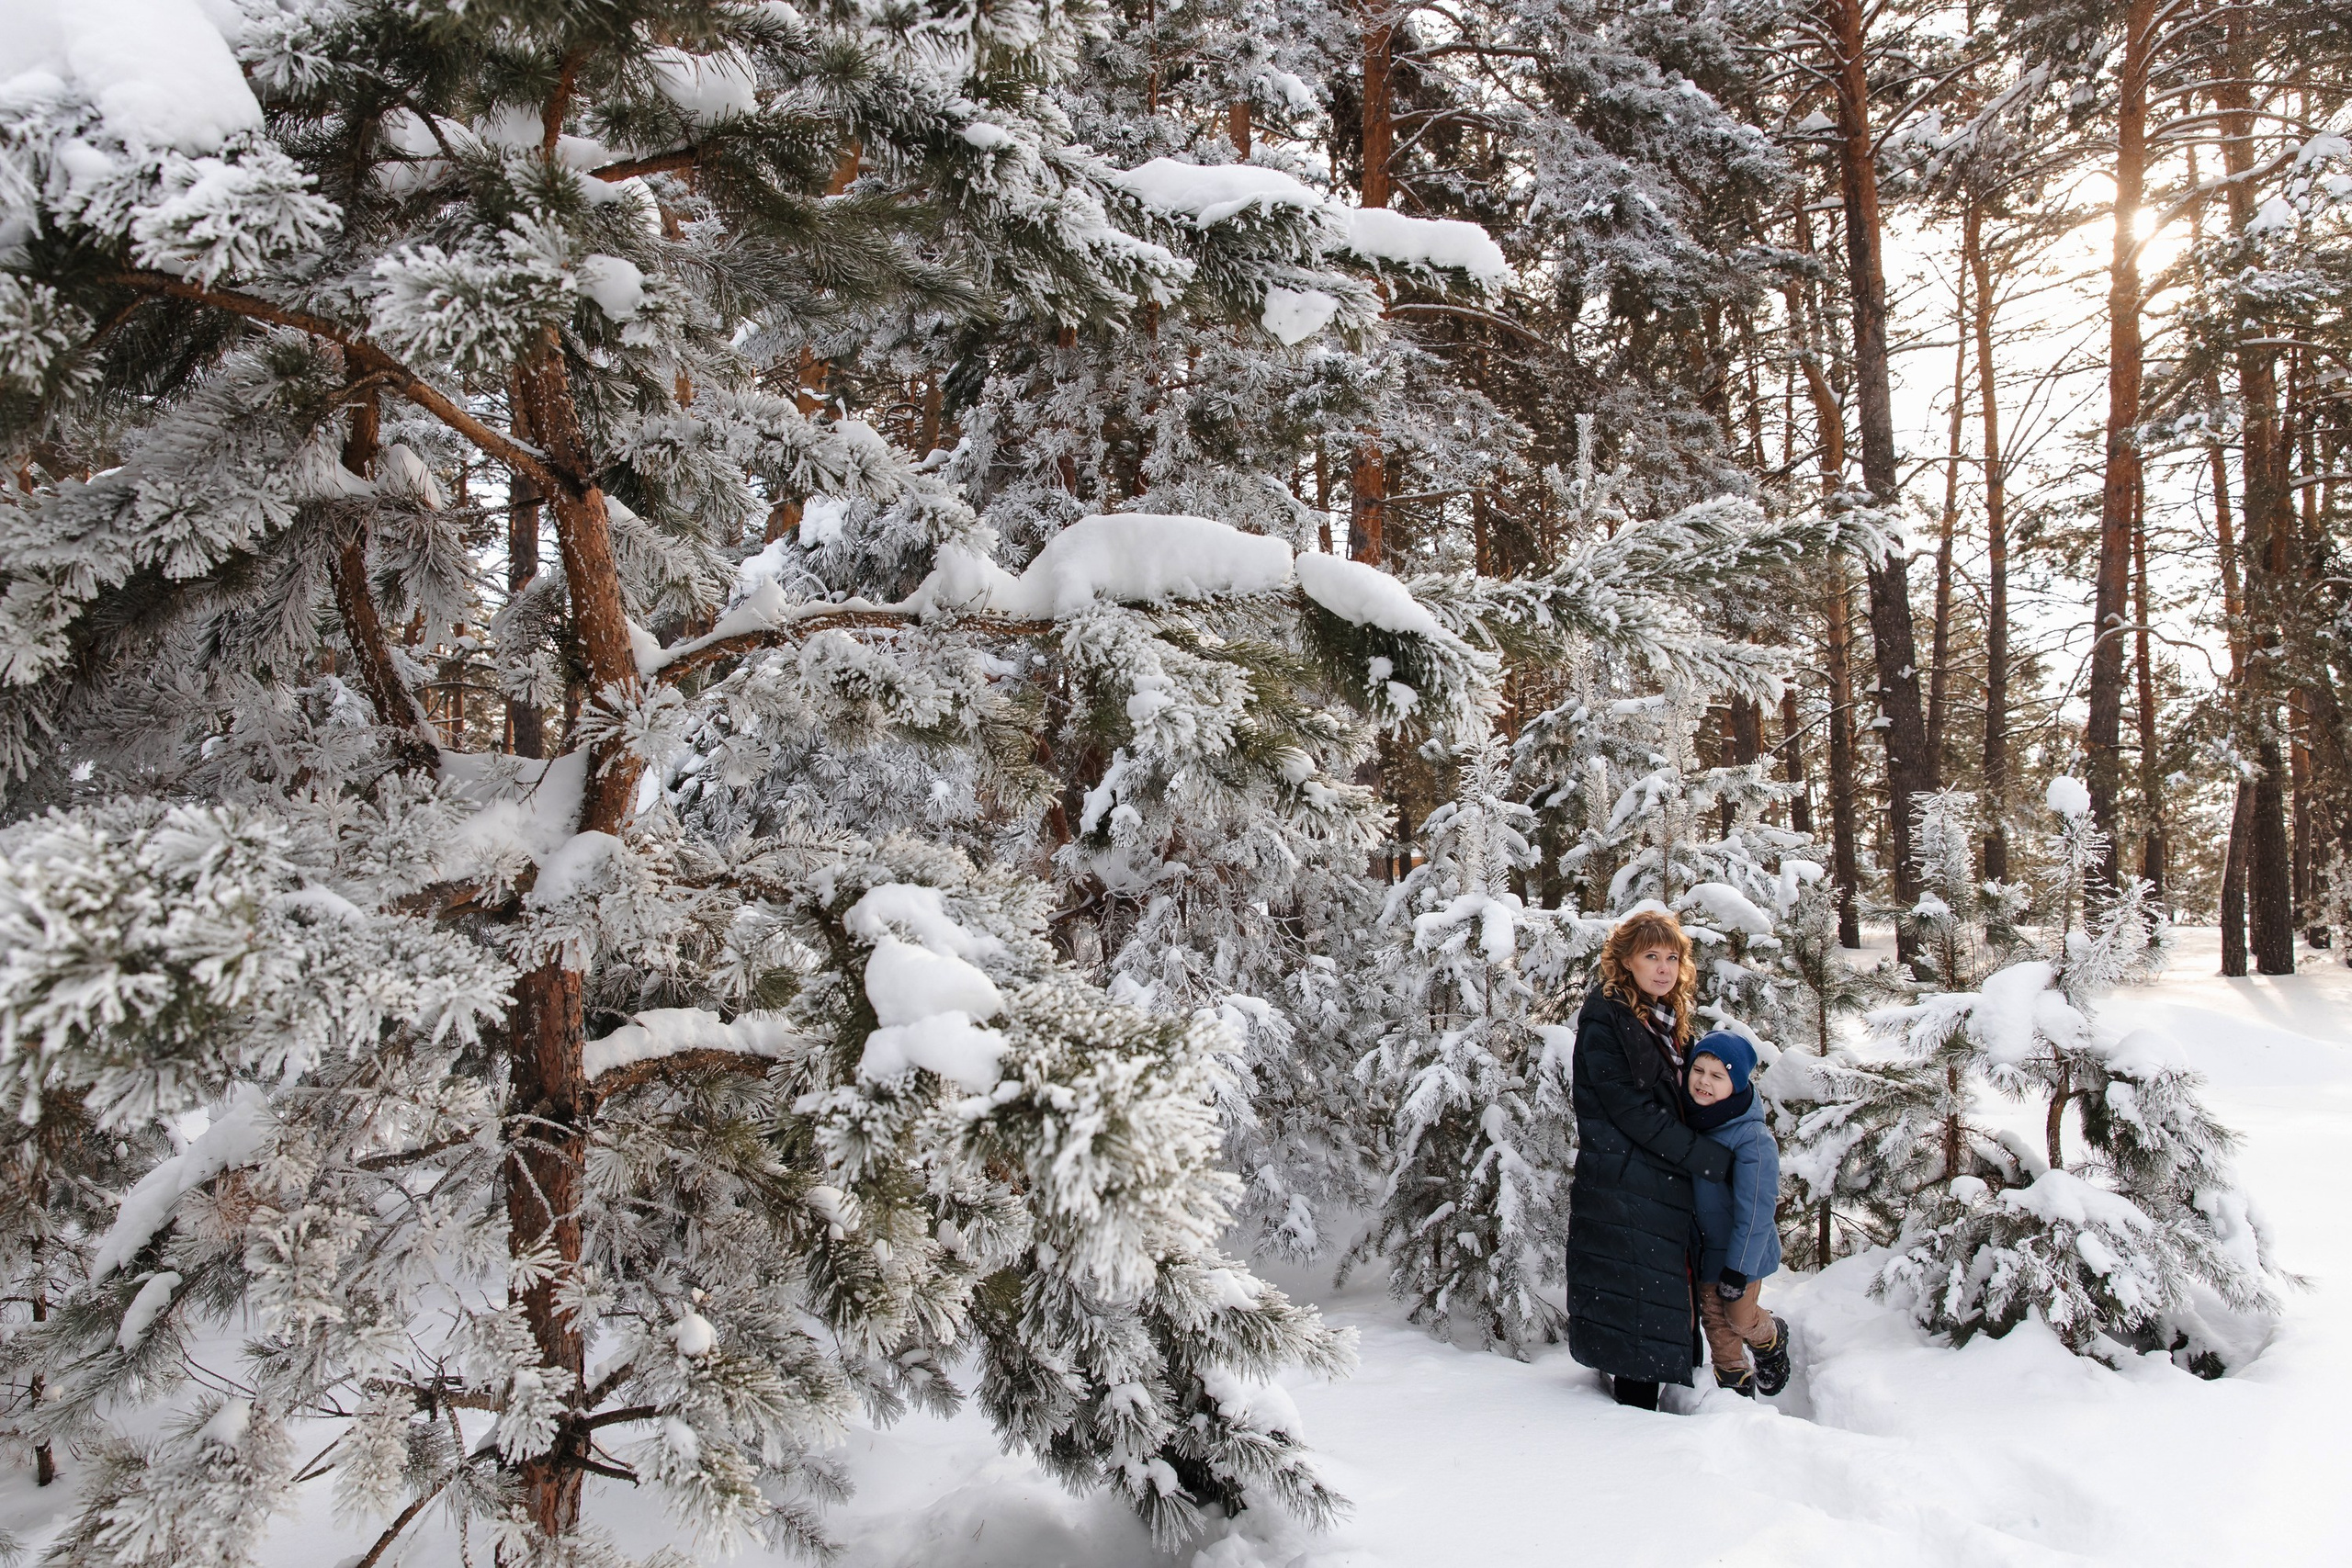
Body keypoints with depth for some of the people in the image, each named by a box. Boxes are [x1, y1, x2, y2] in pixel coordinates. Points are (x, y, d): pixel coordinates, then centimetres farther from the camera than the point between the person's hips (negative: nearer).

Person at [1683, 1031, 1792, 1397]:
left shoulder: (1753, 1138, -27)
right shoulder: (1688, 1120, -6)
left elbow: (1755, 1211, -24)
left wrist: (1738, 1269, -21)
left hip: (1743, 1252, -5)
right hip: (1704, 1250, 5)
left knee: (1740, 1317, 13)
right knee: (1714, 1319, 14)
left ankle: (1772, 1341, 44)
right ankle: (1734, 1383, 32)